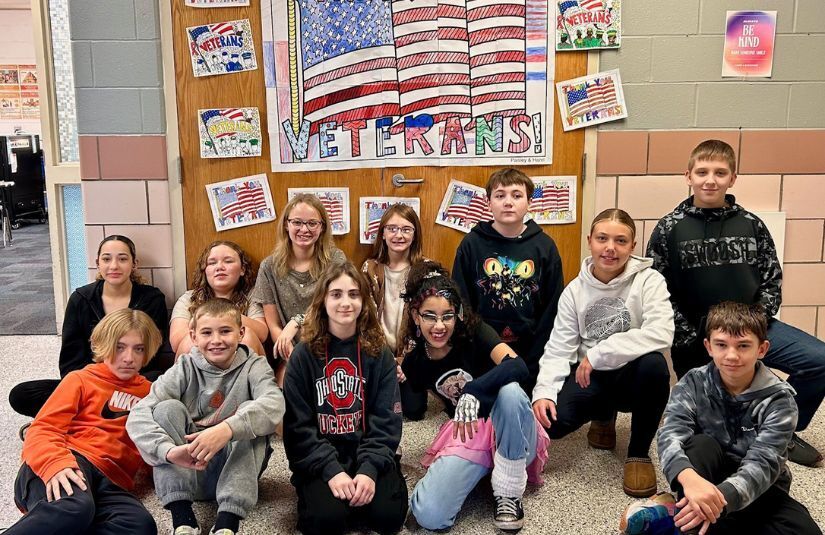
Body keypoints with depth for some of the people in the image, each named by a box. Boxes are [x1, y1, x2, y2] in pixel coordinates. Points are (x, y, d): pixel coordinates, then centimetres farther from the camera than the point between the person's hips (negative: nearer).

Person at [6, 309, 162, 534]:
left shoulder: (148, 392, 28)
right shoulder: (81, 380, 18)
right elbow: (44, 429, 5)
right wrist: (56, 463, -19)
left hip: (110, 482, 3)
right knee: (75, 507, -42)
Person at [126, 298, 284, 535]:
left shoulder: (254, 366, -6)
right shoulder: (185, 368, -4)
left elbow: (274, 404, -29)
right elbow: (137, 416, -17)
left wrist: (226, 429, -45)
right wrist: (169, 450, -35)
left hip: (235, 468, -1)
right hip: (184, 469, 1)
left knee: (250, 414, -24)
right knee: (168, 408, -18)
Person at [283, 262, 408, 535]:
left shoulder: (380, 354, 2)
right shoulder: (304, 355, -3)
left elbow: (386, 420, -2)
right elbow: (298, 425, -6)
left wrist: (369, 468, -18)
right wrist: (331, 470, -19)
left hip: (369, 454, 2)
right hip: (319, 460, -1)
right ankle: (315, 493, 6)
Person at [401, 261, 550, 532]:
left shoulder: (474, 331, -13)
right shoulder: (415, 361, -2)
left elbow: (518, 366, -31)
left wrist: (473, 391, -43)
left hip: (512, 437, -1)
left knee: (510, 390, -37)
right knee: (428, 515, -25)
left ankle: (509, 493, -16)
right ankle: (484, 468, 3)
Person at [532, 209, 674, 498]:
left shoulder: (649, 281, -11)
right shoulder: (575, 290, -1)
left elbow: (661, 334, -28)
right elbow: (559, 348, -5)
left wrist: (598, 354, -27)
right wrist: (543, 392, -22)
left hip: (631, 376, -2)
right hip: (590, 378, 3)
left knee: (654, 363, -37)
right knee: (546, 419, -24)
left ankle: (639, 453, -11)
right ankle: (604, 417, 14)